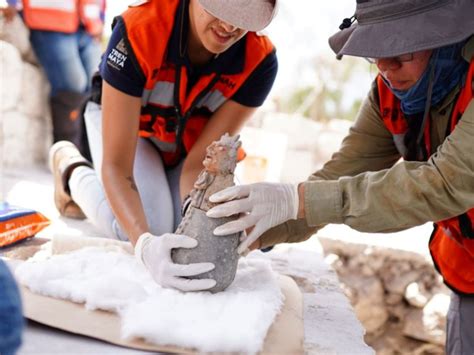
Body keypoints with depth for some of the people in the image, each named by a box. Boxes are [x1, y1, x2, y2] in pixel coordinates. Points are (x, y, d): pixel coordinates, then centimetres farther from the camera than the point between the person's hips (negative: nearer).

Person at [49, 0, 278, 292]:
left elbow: (201, 160, -30)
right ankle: (72, 170, 7)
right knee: (152, 226, -25)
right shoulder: (136, 32, -41)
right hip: (125, 121, -3)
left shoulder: (260, 60, -32)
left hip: (192, 140, 4)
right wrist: (146, 244, -58)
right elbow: (116, 165, -41)